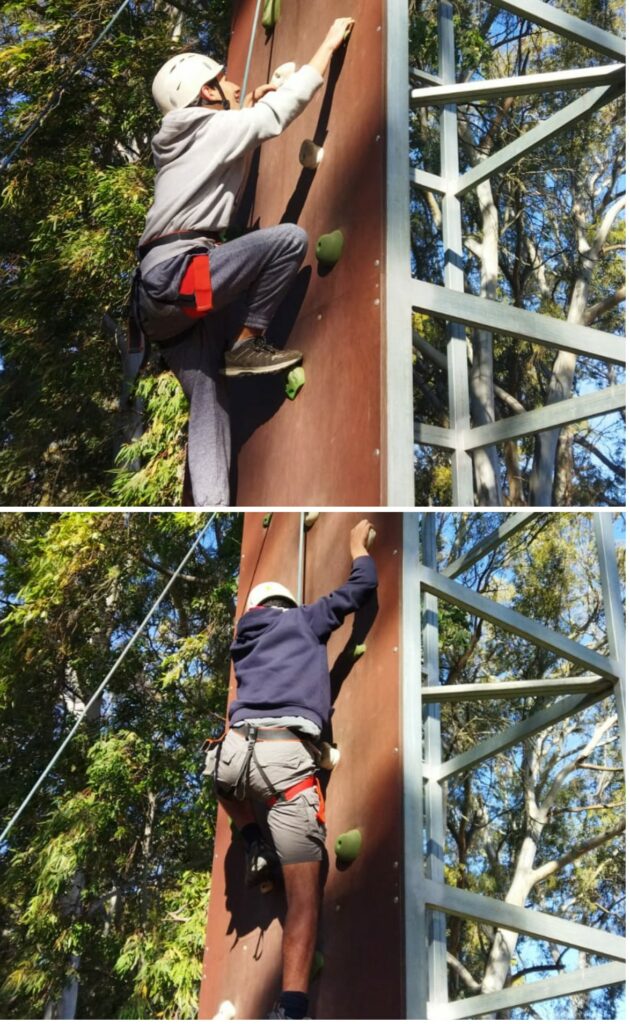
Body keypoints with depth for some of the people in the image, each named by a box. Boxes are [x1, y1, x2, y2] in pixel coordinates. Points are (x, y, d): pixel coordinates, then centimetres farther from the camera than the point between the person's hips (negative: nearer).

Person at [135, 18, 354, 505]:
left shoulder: (186, 141, 25)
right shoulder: (217, 127, 1)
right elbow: (290, 101, 3)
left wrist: (248, 107, 40)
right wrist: (330, 42, 15)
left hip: (158, 292, 9)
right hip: (178, 274, -9)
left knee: (209, 404, 1)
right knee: (290, 238, -15)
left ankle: (212, 506, -10)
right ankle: (247, 344, -6)